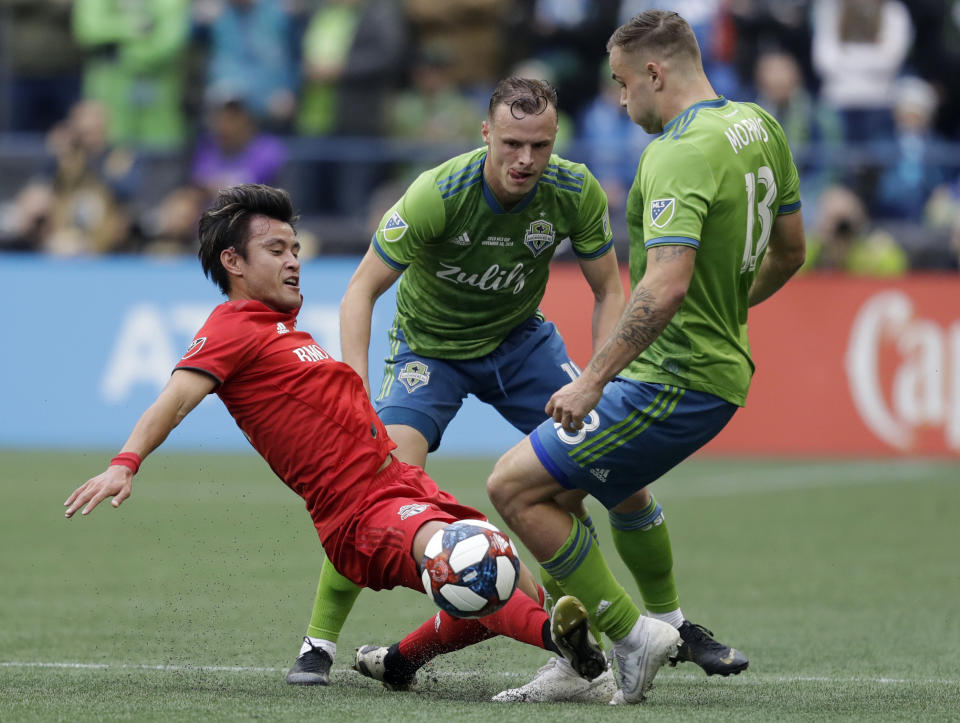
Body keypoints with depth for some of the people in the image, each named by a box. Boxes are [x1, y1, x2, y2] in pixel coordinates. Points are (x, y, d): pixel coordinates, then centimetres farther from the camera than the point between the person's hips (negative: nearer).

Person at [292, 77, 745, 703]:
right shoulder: (438, 195, -31)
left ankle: (669, 621, 15)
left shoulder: (576, 192, -21)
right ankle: (319, 643, -11)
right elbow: (362, 291, -23)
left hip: (520, 340, 3)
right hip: (429, 348, -3)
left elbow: (609, 291, -6)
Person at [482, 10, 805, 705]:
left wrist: (594, 379, -29)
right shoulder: (759, 127, 7)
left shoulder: (680, 156, -22)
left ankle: (631, 634, -2)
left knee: (516, 486, -8)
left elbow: (666, 287, -33)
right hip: (723, 364, 10)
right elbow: (789, 250, 19)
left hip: (676, 382, -10)